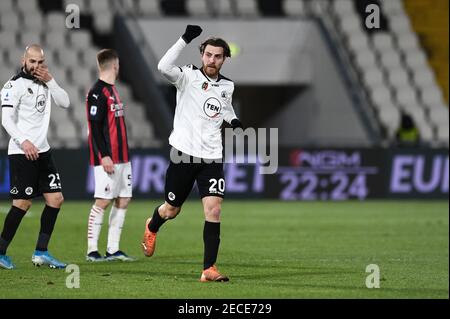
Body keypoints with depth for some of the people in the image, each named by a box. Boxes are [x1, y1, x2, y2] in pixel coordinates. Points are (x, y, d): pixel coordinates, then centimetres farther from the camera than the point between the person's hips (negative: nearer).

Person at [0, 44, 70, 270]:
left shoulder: (44, 83, 14)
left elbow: (65, 103, 6)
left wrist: (50, 81, -5)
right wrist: (23, 141, -27)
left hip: (42, 151, 8)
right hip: (21, 153, -8)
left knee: (56, 199, 3)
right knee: (23, 203, -8)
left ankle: (41, 252, 9)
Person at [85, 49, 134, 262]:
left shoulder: (112, 90, 17)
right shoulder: (97, 93, -12)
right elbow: (95, 128, -16)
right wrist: (104, 156, -21)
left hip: (121, 157, 9)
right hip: (107, 160, -9)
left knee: (123, 200, 7)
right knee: (103, 202, -8)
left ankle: (113, 249, 11)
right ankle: (92, 250, -4)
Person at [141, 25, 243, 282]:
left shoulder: (227, 86, 7)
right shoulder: (188, 77, -7)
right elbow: (164, 67, -29)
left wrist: (233, 120, 6)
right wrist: (185, 39, -32)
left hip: (212, 158, 2)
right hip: (183, 154, -2)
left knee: (214, 211, -14)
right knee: (171, 210, 13)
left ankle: (209, 268, -11)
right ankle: (152, 227, 49)